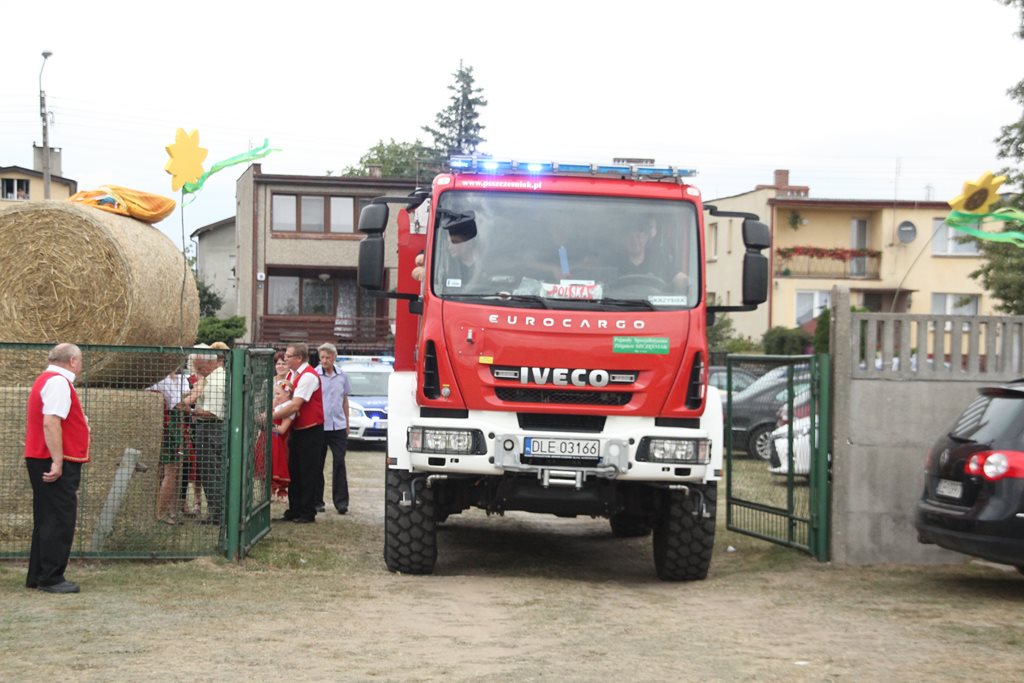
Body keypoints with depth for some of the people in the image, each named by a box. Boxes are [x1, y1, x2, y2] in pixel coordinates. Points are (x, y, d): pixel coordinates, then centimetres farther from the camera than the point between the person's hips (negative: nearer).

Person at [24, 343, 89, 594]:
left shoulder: (46, 380, 18)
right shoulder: (59, 383, -15)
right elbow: (50, 423, -24)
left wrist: (80, 421, 31)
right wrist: (57, 461, -26)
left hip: (43, 460, 11)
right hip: (57, 464, -11)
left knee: (47, 520, 16)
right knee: (60, 520, -6)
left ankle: (37, 576, 22)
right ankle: (51, 578, -3)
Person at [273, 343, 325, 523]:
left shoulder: (308, 376, -18)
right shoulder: (291, 375, 10)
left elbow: (295, 406, -24)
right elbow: (284, 399, 11)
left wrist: (271, 417, -22)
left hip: (310, 430, -9)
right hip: (296, 429, 9)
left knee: (307, 473, -3)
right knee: (294, 472, 11)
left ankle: (308, 513, 3)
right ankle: (294, 510, 17)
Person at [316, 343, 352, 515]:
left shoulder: (342, 376, 7)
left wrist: (347, 423, 17)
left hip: (338, 425, 2)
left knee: (339, 462, -2)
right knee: (317, 464, 5)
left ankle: (341, 501, 0)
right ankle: (317, 501, 13)